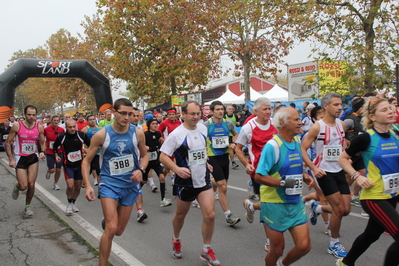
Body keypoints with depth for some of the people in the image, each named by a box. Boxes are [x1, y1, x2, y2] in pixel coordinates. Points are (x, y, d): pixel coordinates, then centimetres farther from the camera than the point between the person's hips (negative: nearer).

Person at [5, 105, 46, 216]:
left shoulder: (39, 127, -3)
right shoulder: (17, 126, -10)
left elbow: (42, 143, 9)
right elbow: (8, 143, -4)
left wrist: (42, 152, -12)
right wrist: (11, 159, -11)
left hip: (33, 158, 2)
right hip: (20, 158, -2)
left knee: (31, 184, -2)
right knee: (23, 186, -7)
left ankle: (27, 207, 19)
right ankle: (16, 187, 31)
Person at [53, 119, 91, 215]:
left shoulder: (82, 135, -9)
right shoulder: (61, 137, -8)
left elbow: (91, 145, 5)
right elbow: (55, 146, 13)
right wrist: (56, 155, 2)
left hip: (79, 164, 2)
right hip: (68, 165, -2)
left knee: (78, 187, 10)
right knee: (70, 186, -14)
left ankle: (73, 203, 35)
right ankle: (69, 204, 11)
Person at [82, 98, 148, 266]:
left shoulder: (137, 133, -6)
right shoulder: (102, 135, -11)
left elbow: (144, 156, 10)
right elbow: (86, 161, -2)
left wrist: (141, 170, -11)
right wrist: (87, 186, -13)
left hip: (130, 185, 3)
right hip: (109, 183, -3)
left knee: (118, 231, 14)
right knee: (111, 229, -18)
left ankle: (107, 221, 51)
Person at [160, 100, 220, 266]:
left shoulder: (203, 129, 0)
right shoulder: (177, 134, -16)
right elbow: (163, 156, -16)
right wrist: (177, 169, -31)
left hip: (204, 179, 4)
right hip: (186, 182, -3)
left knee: (210, 215, -6)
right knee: (180, 215, 16)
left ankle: (206, 250, 13)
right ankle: (176, 240, 45)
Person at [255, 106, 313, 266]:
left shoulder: (297, 142, 5)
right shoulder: (272, 145, -19)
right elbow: (259, 176, -21)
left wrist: (304, 177, 1)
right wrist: (283, 183, -27)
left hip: (295, 203, 7)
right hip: (275, 205, -6)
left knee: (304, 246, 3)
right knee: (277, 250, 7)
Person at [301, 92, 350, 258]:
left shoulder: (341, 124, 4)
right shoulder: (317, 127, -14)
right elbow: (302, 149, -13)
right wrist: (314, 168, -21)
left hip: (339, 170, 6)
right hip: (324, 171, -6)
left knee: (346, 210, 6)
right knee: (339, 209, -6)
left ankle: (317, 208, 33)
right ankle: (334, 244, 16)